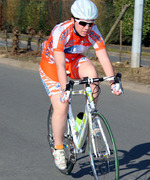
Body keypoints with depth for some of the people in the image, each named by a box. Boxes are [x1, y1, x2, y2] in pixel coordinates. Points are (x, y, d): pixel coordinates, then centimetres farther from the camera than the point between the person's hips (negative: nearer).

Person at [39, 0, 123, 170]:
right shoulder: (61, 32, -34)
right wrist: (65, 90, -50)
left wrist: (113, 82, -36)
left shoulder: (93, 32, -21)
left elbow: (104, 58, -25)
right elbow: (60, 65, -40)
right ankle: (58, 149, 3)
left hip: (75, 61, 3)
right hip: (51, 64, -3)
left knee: (92, 73, -31)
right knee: (61, 107, -15)